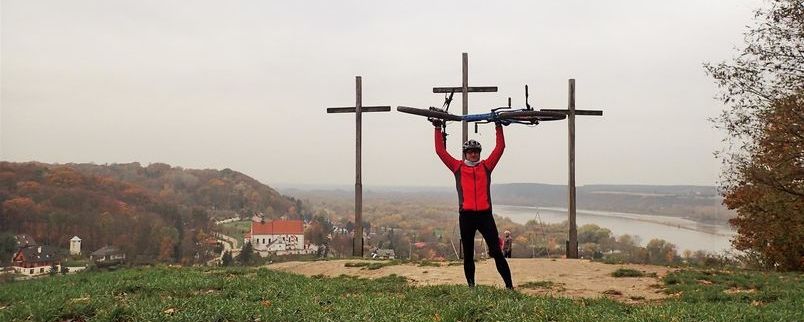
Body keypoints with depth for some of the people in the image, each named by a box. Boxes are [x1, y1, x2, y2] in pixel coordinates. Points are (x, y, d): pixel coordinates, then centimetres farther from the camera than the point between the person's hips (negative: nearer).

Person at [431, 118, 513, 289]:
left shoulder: (486, 166, 11)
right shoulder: (458, 167, 10)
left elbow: (500, 147, 11)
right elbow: (440, 150, 9)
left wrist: (499, 127, 11)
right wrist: (438, 129, 10)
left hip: (485, 214, 0)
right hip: (466, 216, 0)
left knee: (496, 252, -3)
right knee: (468, 255, 7)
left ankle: (509, 285, -1)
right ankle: (471, 285, 16)